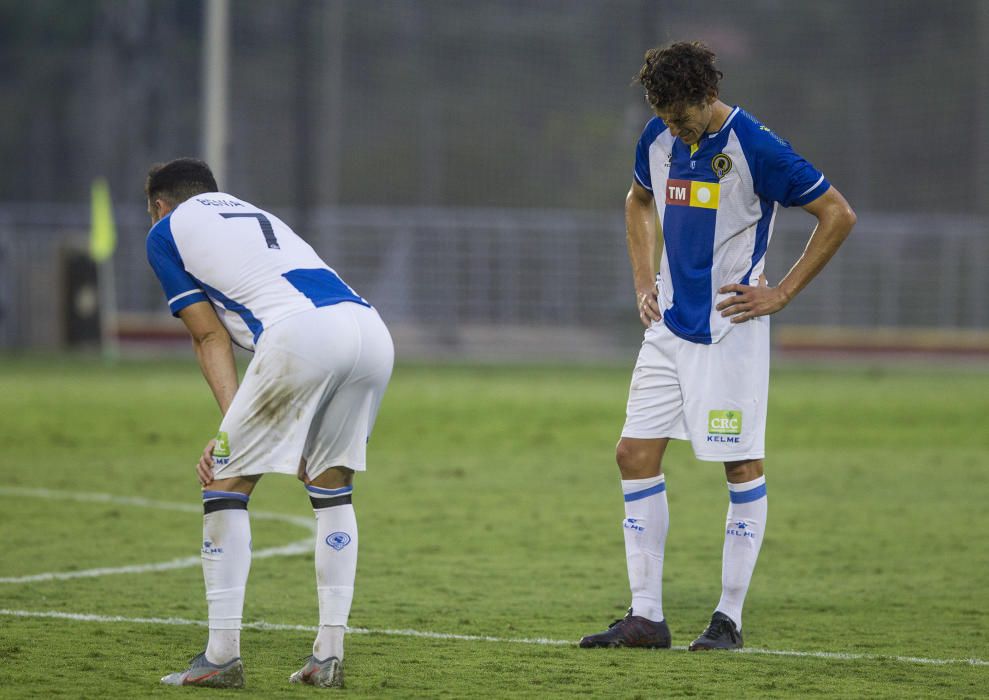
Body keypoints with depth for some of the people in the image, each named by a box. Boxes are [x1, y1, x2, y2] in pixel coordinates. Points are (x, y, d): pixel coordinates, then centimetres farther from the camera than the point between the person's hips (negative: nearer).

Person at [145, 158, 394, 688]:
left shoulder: (166, 231, 21)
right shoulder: (258, 215, 39)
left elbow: (212, 338, 13)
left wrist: (232, 427, 8)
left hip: (303, 334, -6)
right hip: (371, 329, 6)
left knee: (226, 482, 6)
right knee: (332, 486, 21)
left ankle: (222, 656, 4)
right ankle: (329, 654, 17)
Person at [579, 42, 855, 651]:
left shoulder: (755, 149, -15)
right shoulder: (659, 140, 4)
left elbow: (838, 214, -10)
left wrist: (782, 293, -10)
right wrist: (645, 279, 13)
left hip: (730, 331, -7)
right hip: (669, 327, 7)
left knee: (742, 468, -1)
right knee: (636, 454, 0)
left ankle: (730, 618, 6)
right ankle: (646, 617, 5)